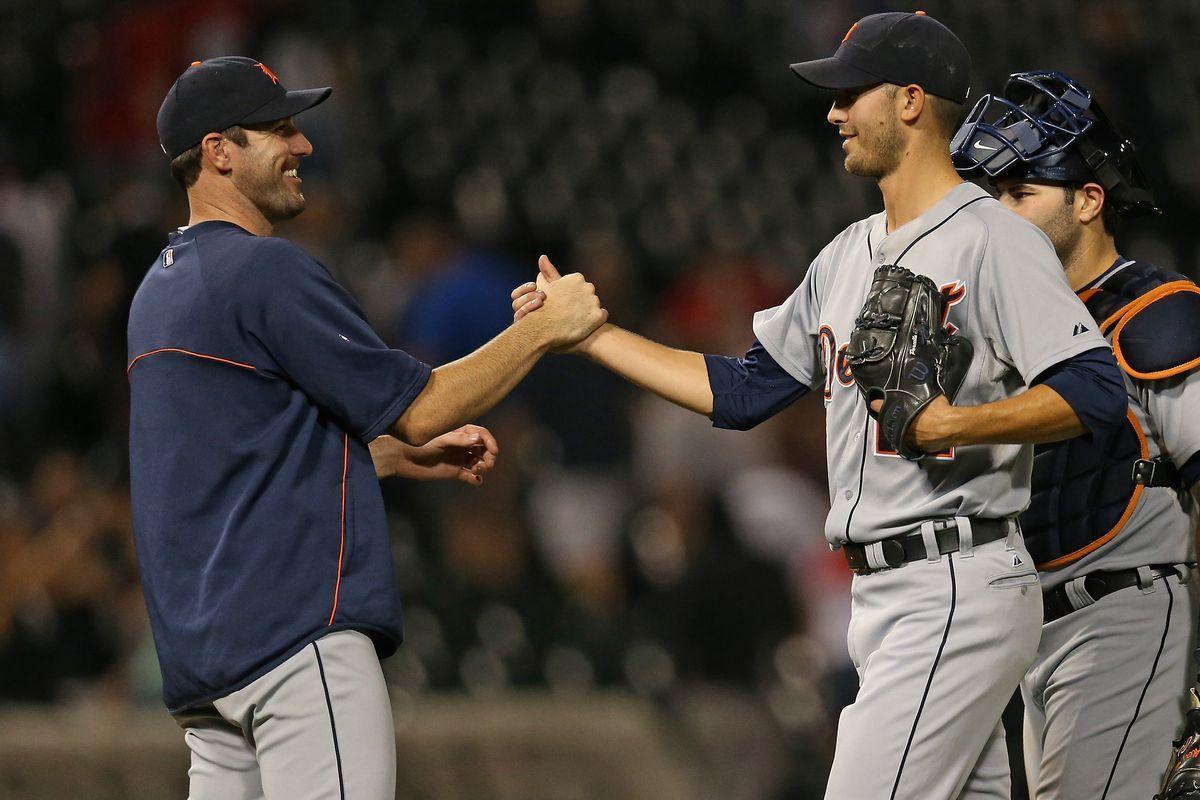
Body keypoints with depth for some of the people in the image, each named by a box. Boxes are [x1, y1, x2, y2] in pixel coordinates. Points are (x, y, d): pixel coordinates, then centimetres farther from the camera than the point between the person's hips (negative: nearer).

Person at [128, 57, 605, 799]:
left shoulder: (163, 286, 20)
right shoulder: (264, 270, -10)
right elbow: (415, 404, -9)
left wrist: (413, 456, 22)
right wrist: (545, 328, 0)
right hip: (299, 629, -10)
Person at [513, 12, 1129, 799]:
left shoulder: (995, 241, -9)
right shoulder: (848, 256, 18)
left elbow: (1097, 392, -18)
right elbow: (740, 391, 22)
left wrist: (955, 424, -28)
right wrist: (584, 333, 20)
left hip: (958, 592, -9)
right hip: (881, 595, 9)